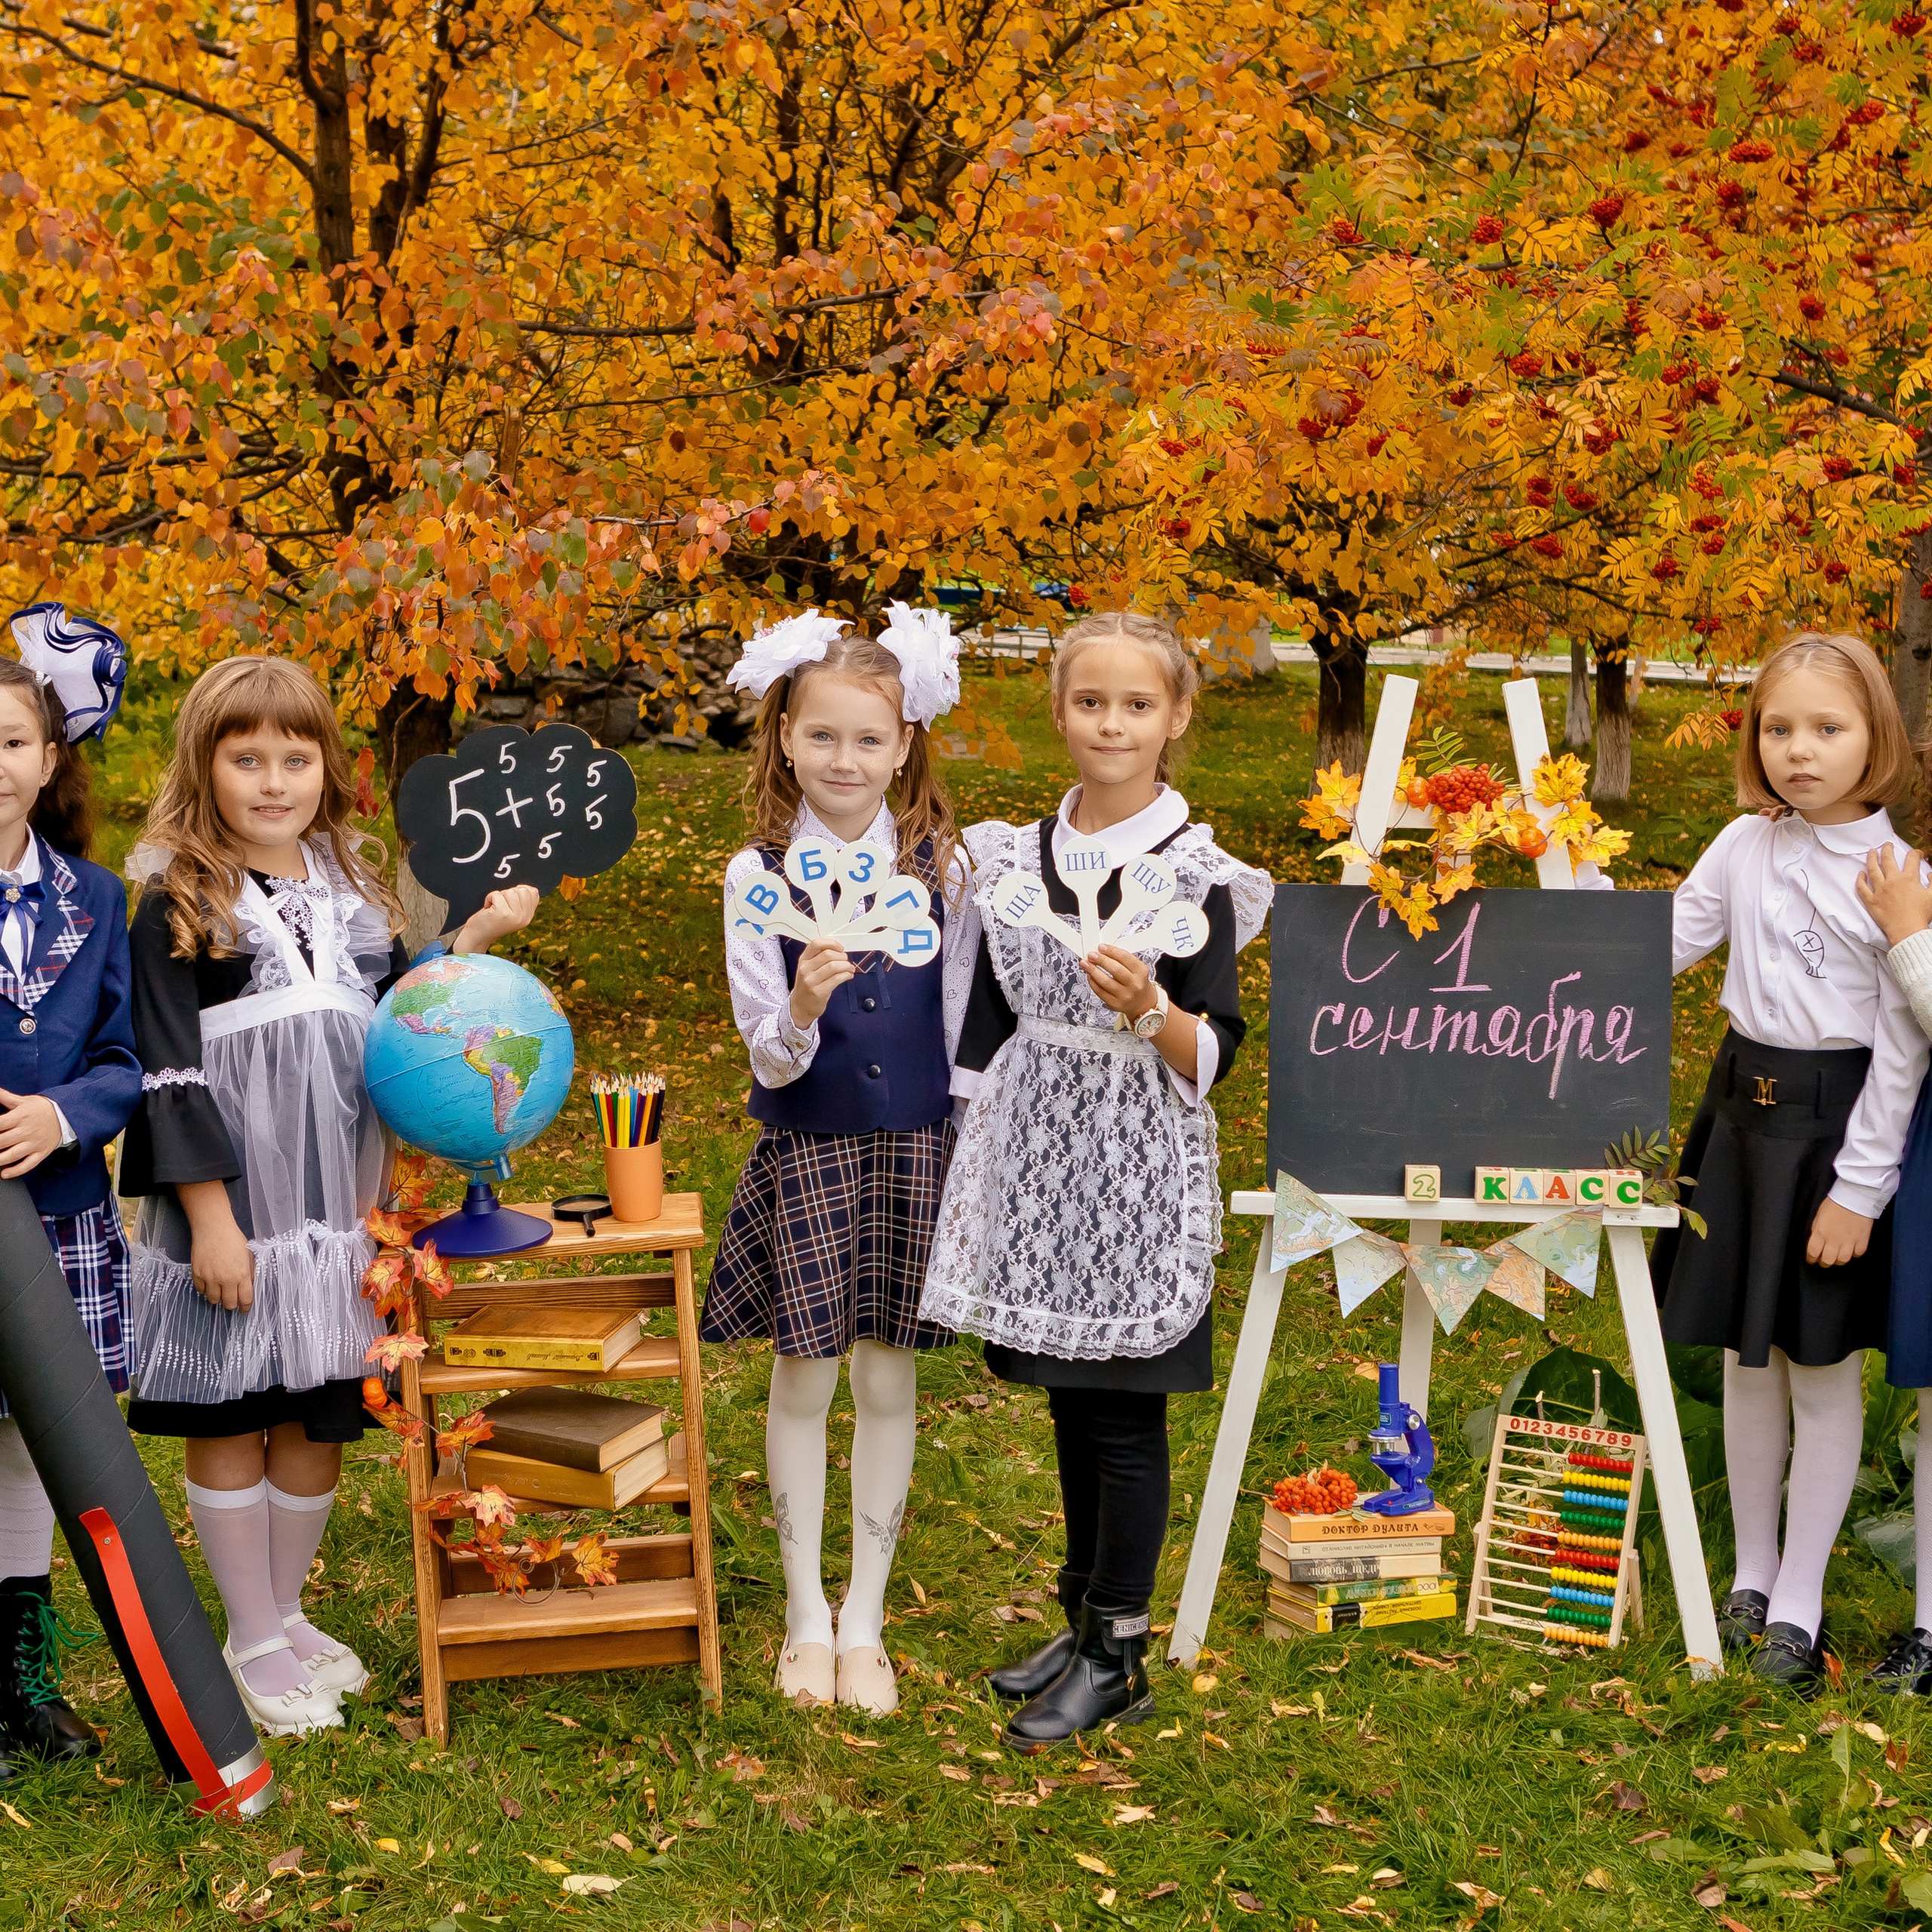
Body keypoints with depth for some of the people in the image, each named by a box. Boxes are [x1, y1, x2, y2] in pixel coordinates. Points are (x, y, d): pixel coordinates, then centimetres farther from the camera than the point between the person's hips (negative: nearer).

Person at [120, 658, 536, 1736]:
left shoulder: (354, 889, 10)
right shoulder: (180, 908, -7)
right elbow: (169, 1071, -11)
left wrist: (477, 938, 2)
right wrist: (209, 1218, -15)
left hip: (343, 1204, 5)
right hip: (238, 1211, -5)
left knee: (321, 1421, 13)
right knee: (232, 1424, 6)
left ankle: (286, 1612, 30)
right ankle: (253, 1642, 19)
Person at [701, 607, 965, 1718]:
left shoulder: (942, 867, -2)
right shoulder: (758, 877, -6)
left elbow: (966, 1023, 5)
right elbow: (768, 1057, -9)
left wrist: (976, 1155, 3)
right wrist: (801, 1011, -30)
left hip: (916, 1148, 1)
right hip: (806, 1152, -1)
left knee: (889, 1378, 7)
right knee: (804, 1378, 6)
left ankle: (867, 1620, 21)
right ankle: (807, 1616, 22)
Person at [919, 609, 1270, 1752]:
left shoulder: (1195, 875, -8)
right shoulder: (1016, 857, 8)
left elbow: (1215, 1054, -10)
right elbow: (990, 1026, 12)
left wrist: (1150, 1014, -29)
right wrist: (967, 1168, 11)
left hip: (1142, 1171, -5)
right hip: (1041, 1158, 5)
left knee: (1126, 1412, 1)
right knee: (1071, 1405, 14)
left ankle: (1118, 1658, 12)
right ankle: (1086, 1619, 28)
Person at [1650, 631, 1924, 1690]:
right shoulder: (1745, 847, 1)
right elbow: (1662, 945, 9)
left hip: (1836, 1122, -4)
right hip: (1741, 1108, 5)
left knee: (1824, 1367, 4)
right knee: (1745, 1353, 13)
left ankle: (1800, 1601, 16)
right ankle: (1751, 1571, 29)